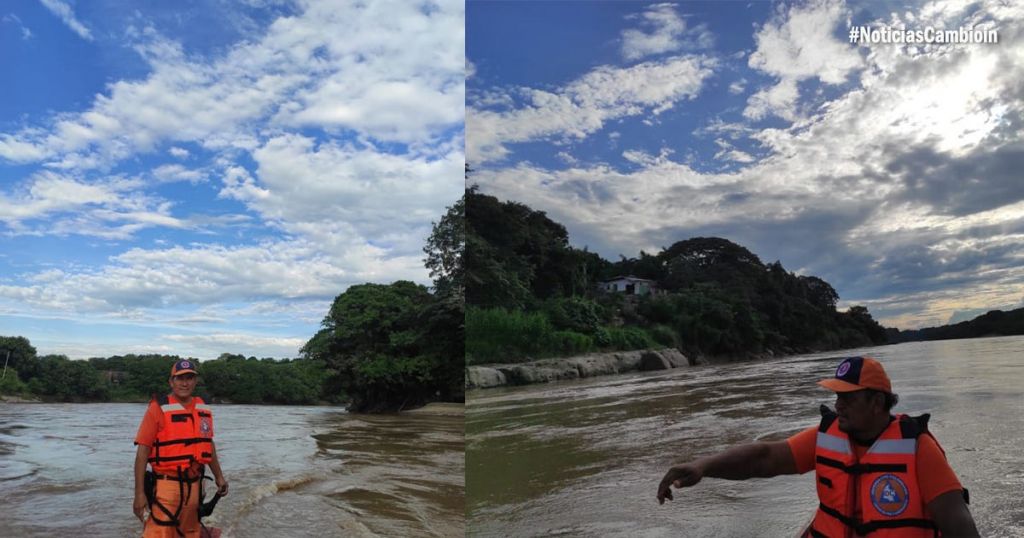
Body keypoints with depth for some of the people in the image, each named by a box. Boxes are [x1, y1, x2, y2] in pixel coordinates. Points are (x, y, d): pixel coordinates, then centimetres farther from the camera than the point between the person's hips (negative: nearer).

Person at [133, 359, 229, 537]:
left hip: (194, 485, 6)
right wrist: (139, 493, -15)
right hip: (166, 484, -6)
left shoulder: (203, 410, 7)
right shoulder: (158, 409, -10)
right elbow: (142, 451, -11)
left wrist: (218, 476, 18)